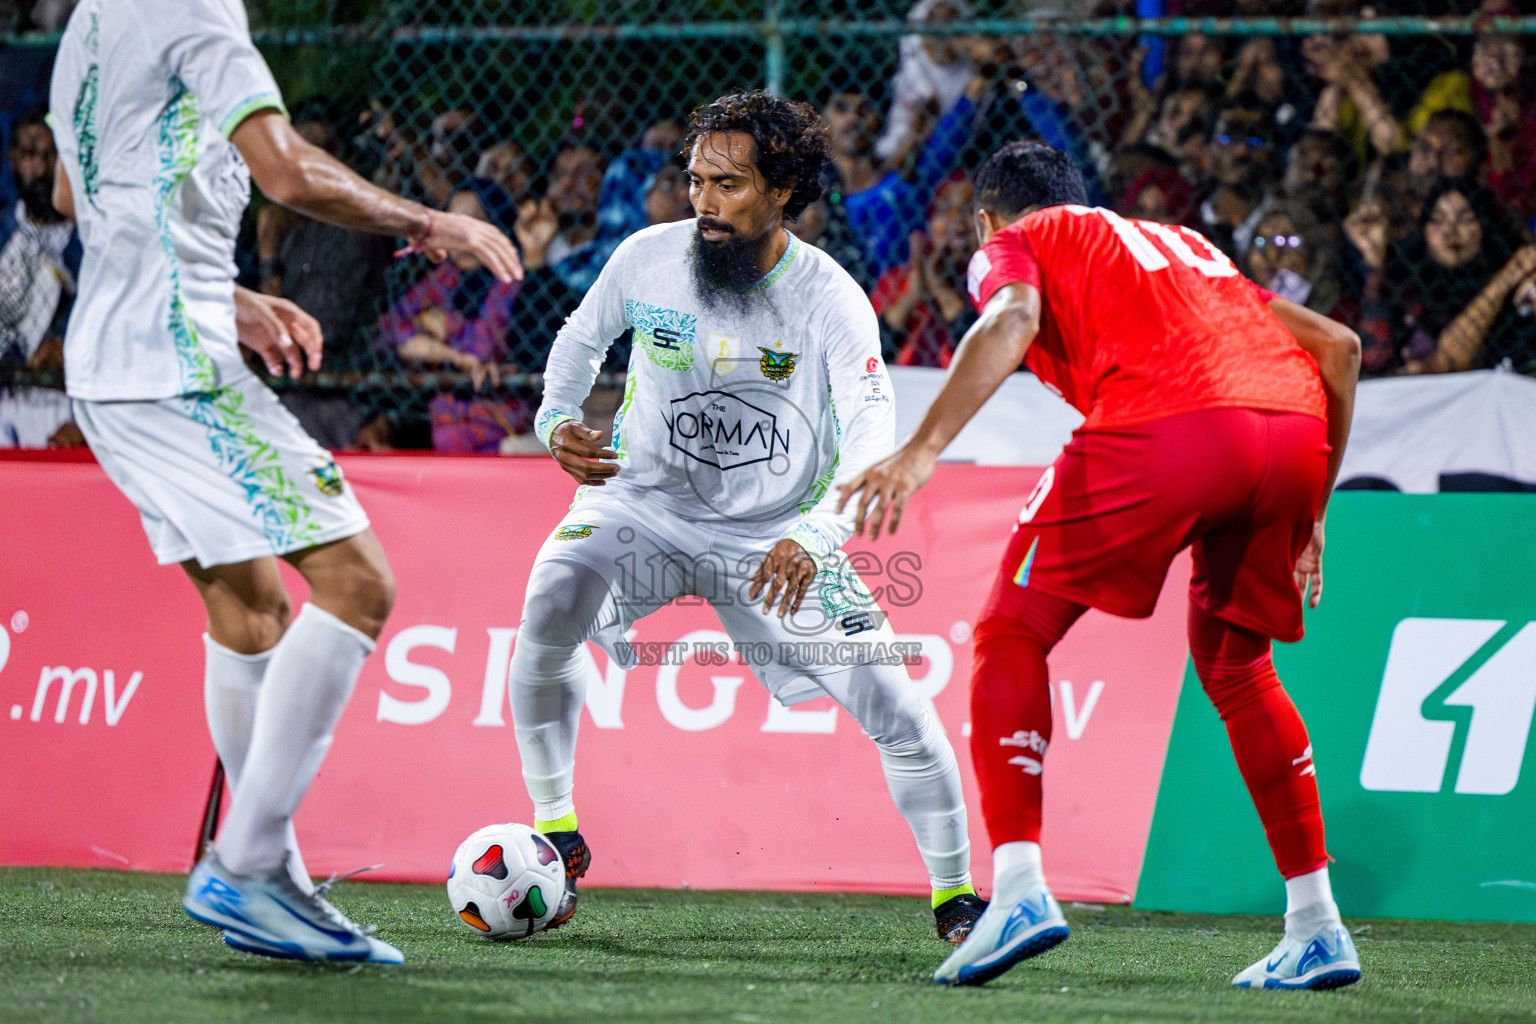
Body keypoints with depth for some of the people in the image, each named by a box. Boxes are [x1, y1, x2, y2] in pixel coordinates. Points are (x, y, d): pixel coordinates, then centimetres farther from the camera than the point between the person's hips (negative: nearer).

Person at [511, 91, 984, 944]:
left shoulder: (830, 300, -19)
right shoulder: (648, 258, -12)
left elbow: (872, 434, -31)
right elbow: (583, 335, 9)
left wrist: (815, 536, -49)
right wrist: (557, 418, -13)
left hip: (777, 535, -1)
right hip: (646, 500, 1)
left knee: (895, 707, -10)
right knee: (550, 610, -28)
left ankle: (954, 897, 11)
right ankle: (557, 838, -10)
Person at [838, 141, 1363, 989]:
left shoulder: (1013, 242, 21)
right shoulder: (1183, 244, 38)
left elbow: (1010, 321, -4)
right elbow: (1336, 342, 33)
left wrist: (921, 451, -15)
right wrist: (1312, 507, 38)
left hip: (1163, 426, -6)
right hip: (1295, 424, 6)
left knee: (1012, 637, 6)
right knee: (1232, 663, 25)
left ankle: (1018, 887, -11)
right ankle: (1317, 929, 21)